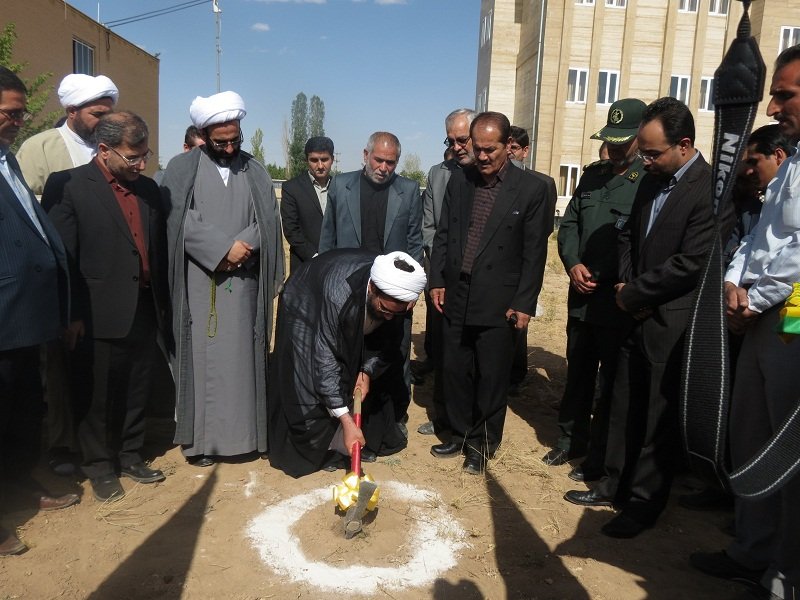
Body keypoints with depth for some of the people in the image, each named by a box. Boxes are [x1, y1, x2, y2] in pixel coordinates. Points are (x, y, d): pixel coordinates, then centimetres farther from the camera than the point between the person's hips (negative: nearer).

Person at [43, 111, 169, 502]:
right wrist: (73, 314, -10)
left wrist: (163, 303, 11)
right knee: (103, 394, 9)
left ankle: (130, 457, 32)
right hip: (105, 313, -5)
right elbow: (62, 255, -9)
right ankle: (99, 466, 28)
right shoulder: (68, 185, -7)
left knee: (138, 392, 14)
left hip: (146, 309, 5)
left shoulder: (148, 188, 10)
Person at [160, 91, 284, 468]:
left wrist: (243, 247, -11)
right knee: (202, 359, 0)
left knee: (244, 358, 4)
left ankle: (245, 433, 13)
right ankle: (200, 438, 9)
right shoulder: (182, 169, 3)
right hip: (200, 282, -2)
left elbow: (269, 221, 5)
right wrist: (224, 248, -14)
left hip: (244, 283, 3)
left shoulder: (255, 171, 12)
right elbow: (179, 220, -7)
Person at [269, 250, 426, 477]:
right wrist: (347, 422, -39)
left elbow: (388, 340, -7)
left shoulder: (397, 296, -28)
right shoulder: (338, 294, -45)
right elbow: (325, 361, -40)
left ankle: (340, 448, 17)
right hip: (307, 309, -5)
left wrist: (368, 372, -20)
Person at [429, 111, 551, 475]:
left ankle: (482, 444, 25)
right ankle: (460, 435, 32)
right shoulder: (459, 179, 6)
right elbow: (443, 234, 11)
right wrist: (437, 280, 4)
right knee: (455, 371, 13)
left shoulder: (531, 189, -6)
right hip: (456, 296, 4)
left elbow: (534, 252, -5)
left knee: (491, 377, 7)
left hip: (498, 302, -4)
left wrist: (524, 304, -8)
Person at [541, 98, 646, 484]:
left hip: (619, 304, -6)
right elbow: (569, 224, 12)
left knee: (610, 386, 8)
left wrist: (601, 279, -15)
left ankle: (598, 459, 23)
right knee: (577, 376, 19)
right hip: (581, 299, 6)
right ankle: (570, 441, 36)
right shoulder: (593, 175, 10)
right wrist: (573, 264, -5)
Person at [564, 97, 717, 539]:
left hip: (673, 324, -7)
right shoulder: (651, 181, 9)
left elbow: (691, 263, -20)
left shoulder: (710, 189, -16)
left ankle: (643, 503, 23)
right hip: (638, 316, 8)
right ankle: (614, 485, 33)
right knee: (623, 407, 16)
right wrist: (626, 284, 1)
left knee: (659, 419, 6)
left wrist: (633, 293, -11)